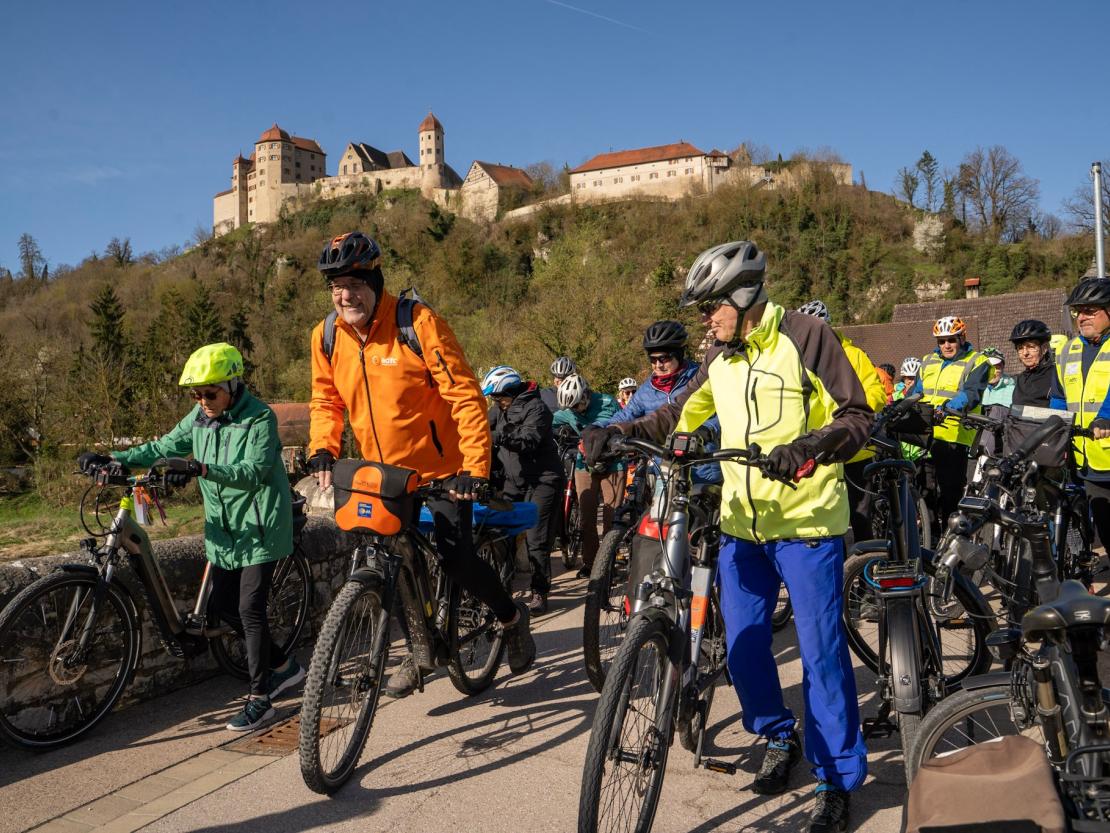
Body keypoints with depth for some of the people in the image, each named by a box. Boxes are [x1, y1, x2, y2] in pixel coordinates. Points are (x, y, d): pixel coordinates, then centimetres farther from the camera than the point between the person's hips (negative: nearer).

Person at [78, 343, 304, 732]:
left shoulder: (260, 418, -17)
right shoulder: (199, 417, 5)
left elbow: (253, 471, -28)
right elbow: (164, 447, 8)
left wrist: (201, 469, -40)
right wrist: (113, 459, -5)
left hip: (259, 527, -8)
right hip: (225, 528, 8)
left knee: (250, 609, -9)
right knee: (222, 606, 10)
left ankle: (259, 699, 3)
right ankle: (283, 666, 28)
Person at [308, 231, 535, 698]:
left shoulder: (418, 323, -18)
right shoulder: (327, 336, -3)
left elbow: (465, 396, -19)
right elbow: (326, 400, 10)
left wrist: (475, 468, -26)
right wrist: (322, 451, -9)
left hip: (441, 467, -5)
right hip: (383, 471, 5)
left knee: (456, 559, -10)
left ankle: (511, 617, 20)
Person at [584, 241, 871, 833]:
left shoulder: (805, 336, -8)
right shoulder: (720, 357, 10)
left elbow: (857, 417, -9)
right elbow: (679, 416, 14)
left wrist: (810, 444, -29)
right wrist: (619, 432, -3)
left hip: (806, 521, -6)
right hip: (741, 523, 6)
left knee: (821, 651, -1)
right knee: (743, 644, 10)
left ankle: (838, 780, 16)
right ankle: (778, 736, 35)